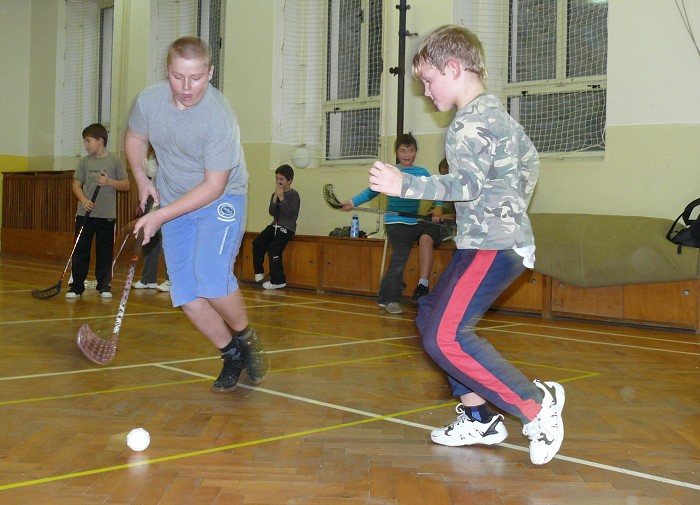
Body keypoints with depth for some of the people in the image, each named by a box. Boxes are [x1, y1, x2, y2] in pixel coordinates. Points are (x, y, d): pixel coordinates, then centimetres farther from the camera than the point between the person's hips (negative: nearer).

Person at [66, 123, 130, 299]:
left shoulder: (114, 161, 0)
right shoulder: (84, 161, 6)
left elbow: (126, 185, 0)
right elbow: (76, 185, 8)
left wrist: (109, 182, -16)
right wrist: (83, 200, -10)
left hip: (107, 215, -2)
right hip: (85, 213, 2)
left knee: (105, 252, 5)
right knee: (80, 250, 1)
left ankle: (104, 285, 16)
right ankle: (76, 286, 7)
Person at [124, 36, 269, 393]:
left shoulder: (219, 119, -27)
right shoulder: (149, 101, -11)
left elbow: (213, 186, -24)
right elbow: (134, 138, 12)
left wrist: (161, 215, -24)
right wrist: (141, 179, -2)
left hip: (221, 200, -5)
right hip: (173, 204, 5)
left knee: (211, 278, -25)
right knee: (185, 294, -2)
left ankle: (246, 338, 4)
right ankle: (231, 355, 18)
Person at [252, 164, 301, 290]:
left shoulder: (293, 194, -5)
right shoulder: (275, 194, 12)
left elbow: (290, 213, -16)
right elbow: (272, 212, 3)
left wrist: (281, 198, -18)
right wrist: (275, 198, -9)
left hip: (287, 227, -7)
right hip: (275, 225, 7)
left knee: (273, 249, -20)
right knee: (257, 243, -10)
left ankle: (278, 280, -10)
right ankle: (259, 271, 5)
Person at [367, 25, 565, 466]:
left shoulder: (471, 123, -13)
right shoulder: (497, 112, 18)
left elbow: (468, 185, -25)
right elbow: (531, 161, 27)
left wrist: (403, 184, -22)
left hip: (491, 246, -11)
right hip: (502, 240, 11)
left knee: (446, 337, -17)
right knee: (431, 319, 13)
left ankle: (535, 404, -11)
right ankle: (478, 419, 15)